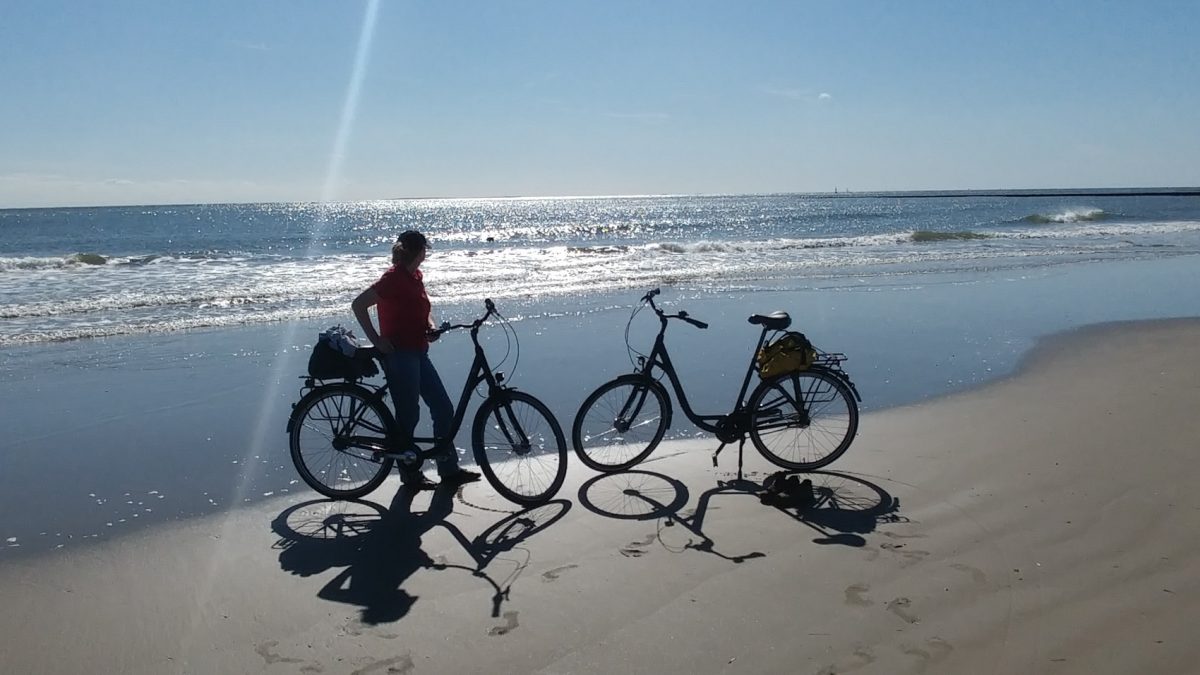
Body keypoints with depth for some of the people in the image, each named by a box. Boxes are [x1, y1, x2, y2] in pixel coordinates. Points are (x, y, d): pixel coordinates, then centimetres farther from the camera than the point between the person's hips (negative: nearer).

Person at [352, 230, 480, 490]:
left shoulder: (414, 275, 11)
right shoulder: (393, 278, -15)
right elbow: (358, 305, -19)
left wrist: (430, 326, 3)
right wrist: (376, 339, -18)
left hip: (418, 353, 9)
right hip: (399, 354, -9)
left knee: (444, 409, 7)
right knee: (409, 415, 2)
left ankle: (449, 470, 16)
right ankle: (411, 473, 18)